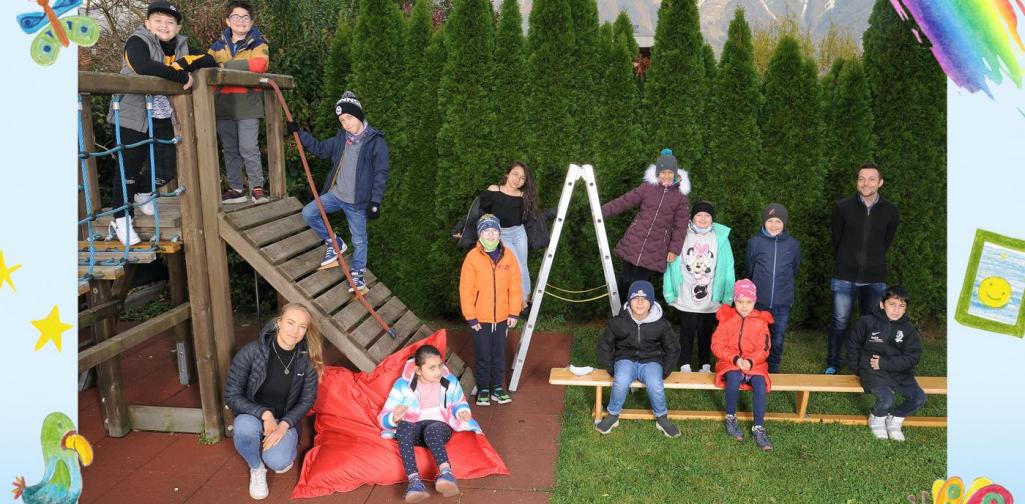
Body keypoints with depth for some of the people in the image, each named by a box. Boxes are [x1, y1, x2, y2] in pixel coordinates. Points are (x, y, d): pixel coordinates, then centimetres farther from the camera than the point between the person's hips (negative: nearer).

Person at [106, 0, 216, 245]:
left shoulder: (180, 46, 9)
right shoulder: (137, 41, -12)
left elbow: (210, 61, 2)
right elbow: (143, 66, -33)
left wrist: (187, 63, -17)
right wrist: (181, 76, -30)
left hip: (162, 119, 6)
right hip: (133, 117, -6)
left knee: (167, 169, 6)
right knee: (129, 168, 0)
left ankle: (142, 192, 38)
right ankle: (121, 220, 11)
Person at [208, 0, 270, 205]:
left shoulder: (258, 43, 2)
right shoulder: (219, 45, 16)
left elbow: (260, 64, -18)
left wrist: (226, 65, -17)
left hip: (248, 105, -4)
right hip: (223, 105, 5)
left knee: (248, 149, -8)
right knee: (229, 150, 9)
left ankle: (257, 187, 5)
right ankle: (236, 189, 18)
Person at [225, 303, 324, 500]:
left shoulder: (307, 359, -13)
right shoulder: (252, 351, -20)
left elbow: (307, 400, -3)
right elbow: (231, 395, -15)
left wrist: (284, 425, -19)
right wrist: (264, 414, -26)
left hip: (285, 420, 0)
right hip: (253, 414, 0)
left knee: (278, 462, -28)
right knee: (244, 426, -36)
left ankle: (284, 444, 12)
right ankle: (256, 468, -3)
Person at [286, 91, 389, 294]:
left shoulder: (376, 141, -11)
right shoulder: (341, 139, 6)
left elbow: (381, 174, -12)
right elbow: (320, 149, 19)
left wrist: (375, 201, -17)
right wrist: (299, 133, 10)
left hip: (357, 201, -5)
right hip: (336, 194, 6)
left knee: (359, 239, 5)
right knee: (308, 213, -2)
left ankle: (357, 274, 23)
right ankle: (334, 244, 14)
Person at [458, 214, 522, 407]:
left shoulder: (508, 256, -3)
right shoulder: (473, 257, -11)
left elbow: (515, 286, 1)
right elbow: (465, 289, -9)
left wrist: (514, 312, -2)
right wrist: (470, 317, -10)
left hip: (502, 317, 2)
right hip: (480, 318, -2)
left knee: (499, 355, 13)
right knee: (483, 356, 8)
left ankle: (498, 388, 27)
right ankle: (483, 389, 23)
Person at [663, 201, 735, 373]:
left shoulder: (720, 238, -2)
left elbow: (727, 268, -2)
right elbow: (672, 265, -3)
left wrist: (727, 296, -5)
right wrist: (671, 293, -6)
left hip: (711, 299, 1)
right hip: (686, 299, -1)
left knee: (706, 333, 13)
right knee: (687, 332, 6)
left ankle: (706, 365, 26)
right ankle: (684, 365, 19)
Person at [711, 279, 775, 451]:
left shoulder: (761, 321, 4)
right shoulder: (726, 319, 1)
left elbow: (763, 350, 0)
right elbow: (717, 345, -3)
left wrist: (750, 361, -19)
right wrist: (735, 359, -18)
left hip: (754, 364, 1)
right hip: (730, 362, -1)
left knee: (760, 384, -29)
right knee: (734, 380, -34)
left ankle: (759, 428, -19)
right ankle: (731, 418, -11)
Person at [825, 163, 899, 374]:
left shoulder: (890, 211, -1)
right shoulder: (842, 207, -5)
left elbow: (885, 243, 12)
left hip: (875, 278, 1)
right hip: (844, 276, -1)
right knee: (839, 322, 4)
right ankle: (832, 365, 19)